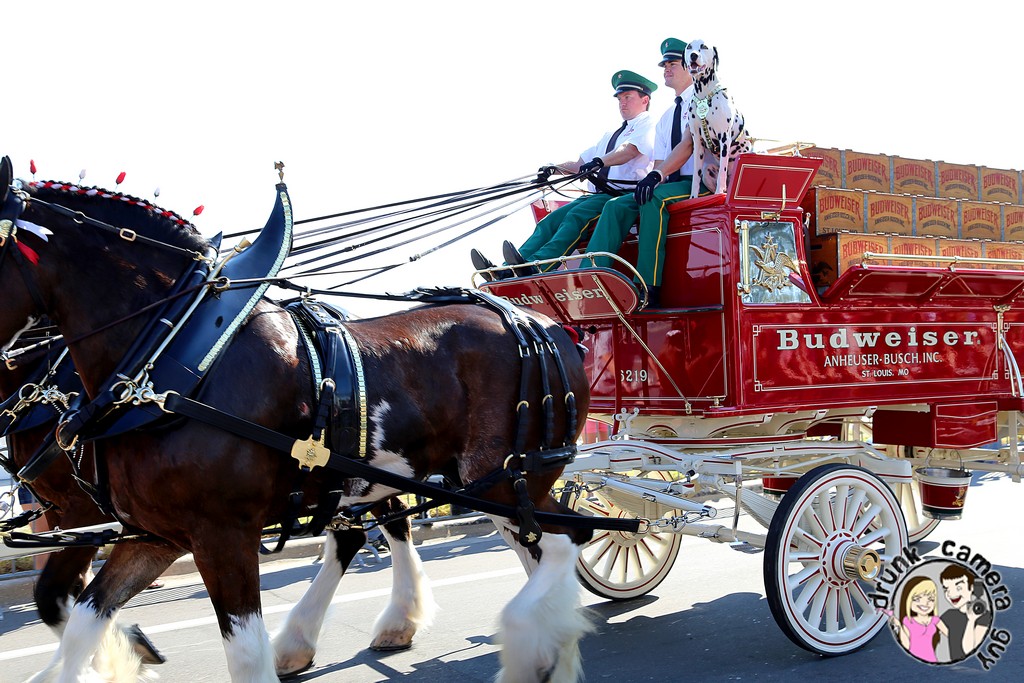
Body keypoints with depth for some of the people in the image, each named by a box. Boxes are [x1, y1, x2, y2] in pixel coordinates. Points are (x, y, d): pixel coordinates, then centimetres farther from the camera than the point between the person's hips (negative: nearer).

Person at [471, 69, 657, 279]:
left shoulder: (647, 127, 5)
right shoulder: (611, 135, 31)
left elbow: (629, 151, -18)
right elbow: (580, 164, 24)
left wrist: (599, 162, -36)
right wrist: (555, 168, 4)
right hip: (598, 195, 7)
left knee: (576, 216, -30)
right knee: (552, 219, -13)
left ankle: (534, 269, -49)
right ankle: (507, 271, -29)